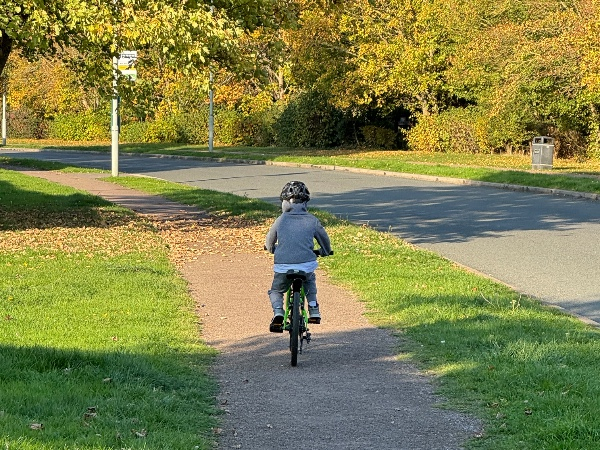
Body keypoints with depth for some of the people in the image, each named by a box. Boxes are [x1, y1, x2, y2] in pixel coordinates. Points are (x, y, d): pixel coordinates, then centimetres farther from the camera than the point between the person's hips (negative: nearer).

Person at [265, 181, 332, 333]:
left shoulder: (281, 220, 3)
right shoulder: (312, 220, 3)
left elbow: (269, 243, 15)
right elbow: (324, 239, 19)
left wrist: (272, 249, 40)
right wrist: (325, 251, 42)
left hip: (283, 267, -1)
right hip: (307, 265, 1)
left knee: (276, 291, 24)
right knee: (310, 283, 36)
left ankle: (278, 313, -3)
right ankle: (314, 311, 26)